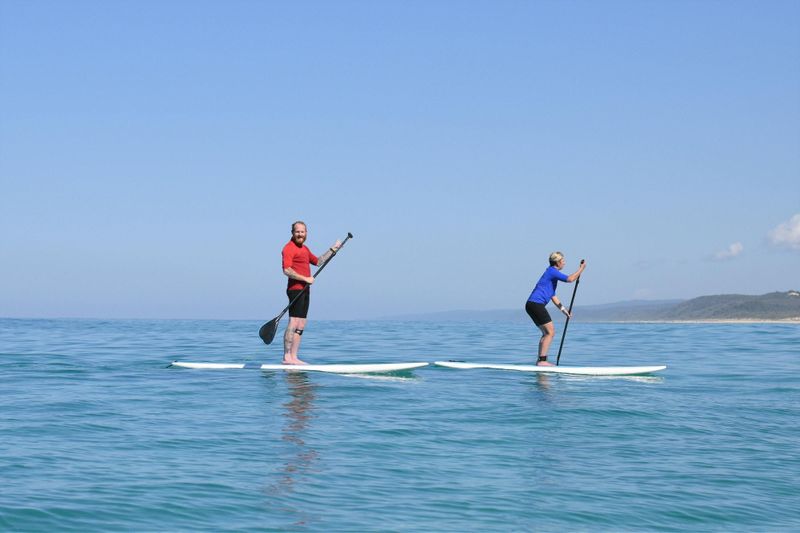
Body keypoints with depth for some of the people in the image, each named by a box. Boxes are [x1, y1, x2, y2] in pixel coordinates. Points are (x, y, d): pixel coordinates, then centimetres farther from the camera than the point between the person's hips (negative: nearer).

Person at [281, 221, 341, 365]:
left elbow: (318, 261, 33)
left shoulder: (304, 249, 21)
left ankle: (293, 357, 8)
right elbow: (287, 270, -20)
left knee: (301, 326, 7)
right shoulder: (289, 248, -9)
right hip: (296, 289, -10)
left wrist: (332, 249, 27)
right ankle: (287, 357, -15)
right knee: (293, 324, -14)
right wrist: (306, 279, -20)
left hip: (305, 290, 10)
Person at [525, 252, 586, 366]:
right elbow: (570, 279, -19)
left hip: (532, 305, 10)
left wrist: (563, 310, 24)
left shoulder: (551, 273, 24)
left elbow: (553, 296, 28)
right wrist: (581, 268, -6)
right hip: (536, 304, -10)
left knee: (546, 332, 14)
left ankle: (540, 360, 13)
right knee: (550, 332, -9)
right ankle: (542, 360, -13)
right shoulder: (552, 271, -7)